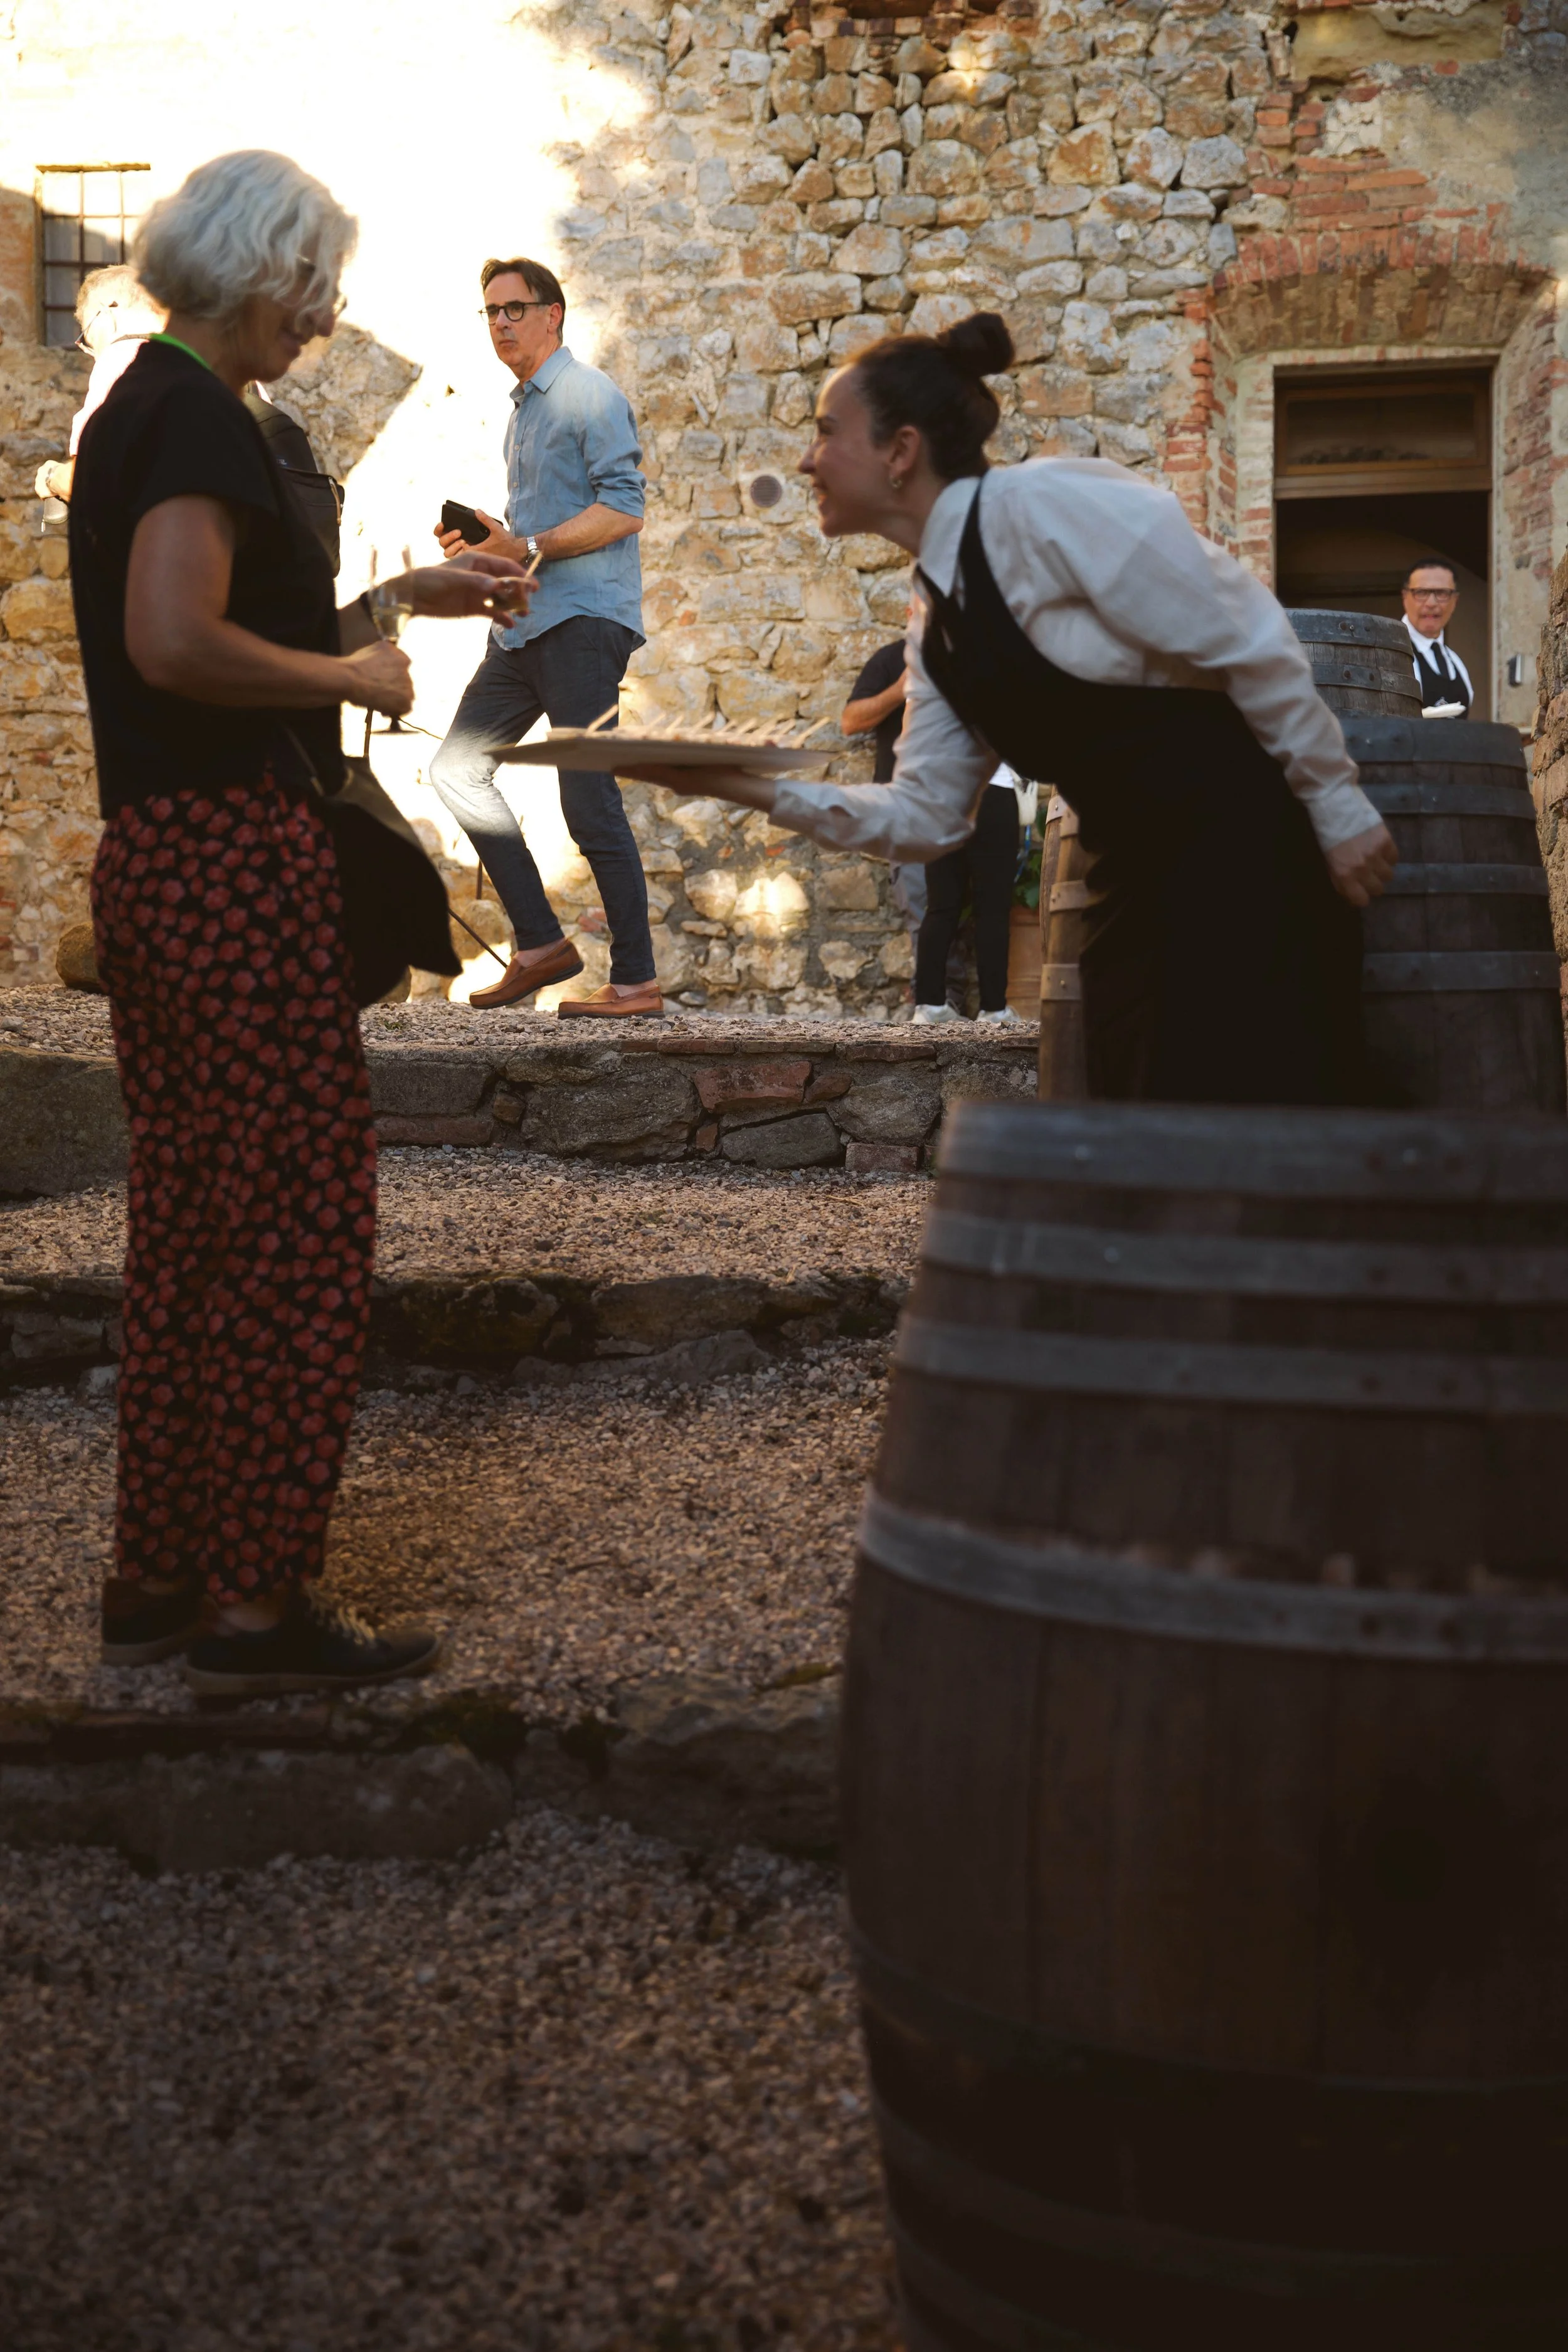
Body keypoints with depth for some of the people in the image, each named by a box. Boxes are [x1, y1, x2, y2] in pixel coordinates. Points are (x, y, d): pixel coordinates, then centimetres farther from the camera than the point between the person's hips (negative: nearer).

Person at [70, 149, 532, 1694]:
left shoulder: (139, 412, 19)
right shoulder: (196, 419, -12)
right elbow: (174, 641, -26)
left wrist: (401, 596, 23)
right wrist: (349, 674, -12)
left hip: (154, 861, 10)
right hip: (236, 857, -10)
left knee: (184, 1223, 14)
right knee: (297, 1232, -4)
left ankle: (157, 1579, 22)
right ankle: (254, 1609, 2)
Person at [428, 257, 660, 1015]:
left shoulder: (590, 397, -6)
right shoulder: (522, 409, 22)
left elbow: (623, 511, -16)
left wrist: (525, 548, -20)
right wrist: (486, 540, 10)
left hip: (584, 619, -10)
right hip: (525, 623, 10)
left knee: (590, 804, -11)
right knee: (457, 768, 7)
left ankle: (635, 981, -4)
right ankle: (540, 943, 10)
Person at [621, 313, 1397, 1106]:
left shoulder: (1046, 505, -16)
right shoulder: (935, 621, 10)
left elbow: (1253, 647, -16)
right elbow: (927, 813, 11)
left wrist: (1338, 811, -12)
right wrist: (757, 790, 0)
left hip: (1243, 860, -9)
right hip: (1138, 883, 9)